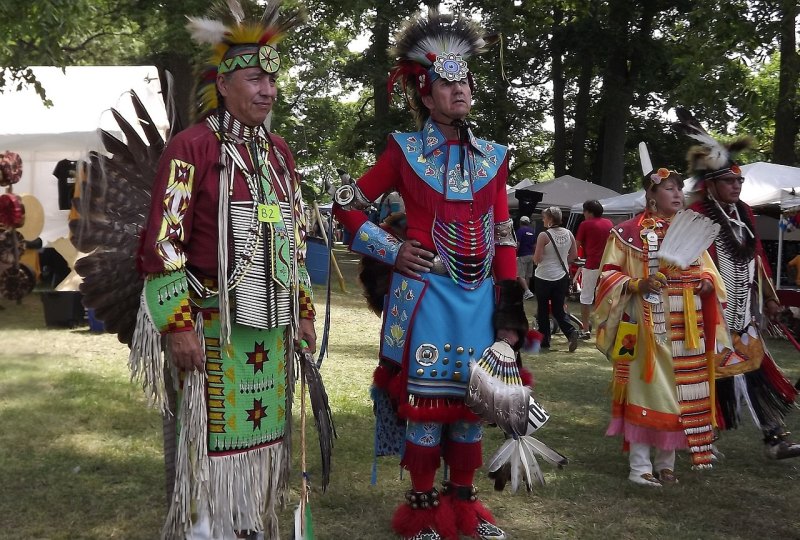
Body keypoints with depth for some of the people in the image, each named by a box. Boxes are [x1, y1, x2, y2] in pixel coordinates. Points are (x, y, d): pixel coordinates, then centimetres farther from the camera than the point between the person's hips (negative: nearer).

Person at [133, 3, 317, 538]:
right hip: (214, 324, -6)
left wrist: (304, 311, 15)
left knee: (263, 439, 14)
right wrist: (177, 324, -16)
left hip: (272, 325, 6)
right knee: (213, 442, 1)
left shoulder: (278, 151, 12)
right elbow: (162, 243, -13)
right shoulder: (192, 146, -9)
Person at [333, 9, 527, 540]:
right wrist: (392, 250, -5)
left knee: (470, 397, 11)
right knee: (425, 397, 1)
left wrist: (509, 311, 3)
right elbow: (345, 204, 5)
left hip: (479, 297, 4)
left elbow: (503, 237, 8)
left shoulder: (491, 157, 9)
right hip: (425, 293, -3)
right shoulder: (405, 151, 0)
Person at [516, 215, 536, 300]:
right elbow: (535, 245, 14)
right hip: (530, 255, 7)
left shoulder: (520, 230, -9)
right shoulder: (532, 231, 11)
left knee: (520, 276, -8)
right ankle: (525, 293, 17)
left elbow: (518, 244, -15)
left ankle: (528, 292, -22)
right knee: (528, 276, 12)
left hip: (522, 256, -7)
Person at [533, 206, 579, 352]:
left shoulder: (544, 236, -16)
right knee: (558, 310, 11)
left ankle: (544, 340, 15)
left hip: (544, 277, -5)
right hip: (562, 276, 5)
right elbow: (574, 254, 8)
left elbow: (536, 259, -15)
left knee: (543, 310, 10)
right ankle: (571, 332, -10)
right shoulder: (568, 234, 1)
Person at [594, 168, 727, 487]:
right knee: (646, 388, -4)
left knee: (679, 391, 7)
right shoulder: (629, 232, -3)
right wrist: (638, 284, -20)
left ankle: (666, 462, 20)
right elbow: (608, 274, -3)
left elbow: (706, 270, 21)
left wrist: (707, 282, -2)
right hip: (648, 326, -5)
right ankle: (639, 465, 4)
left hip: (685, 329, 5)